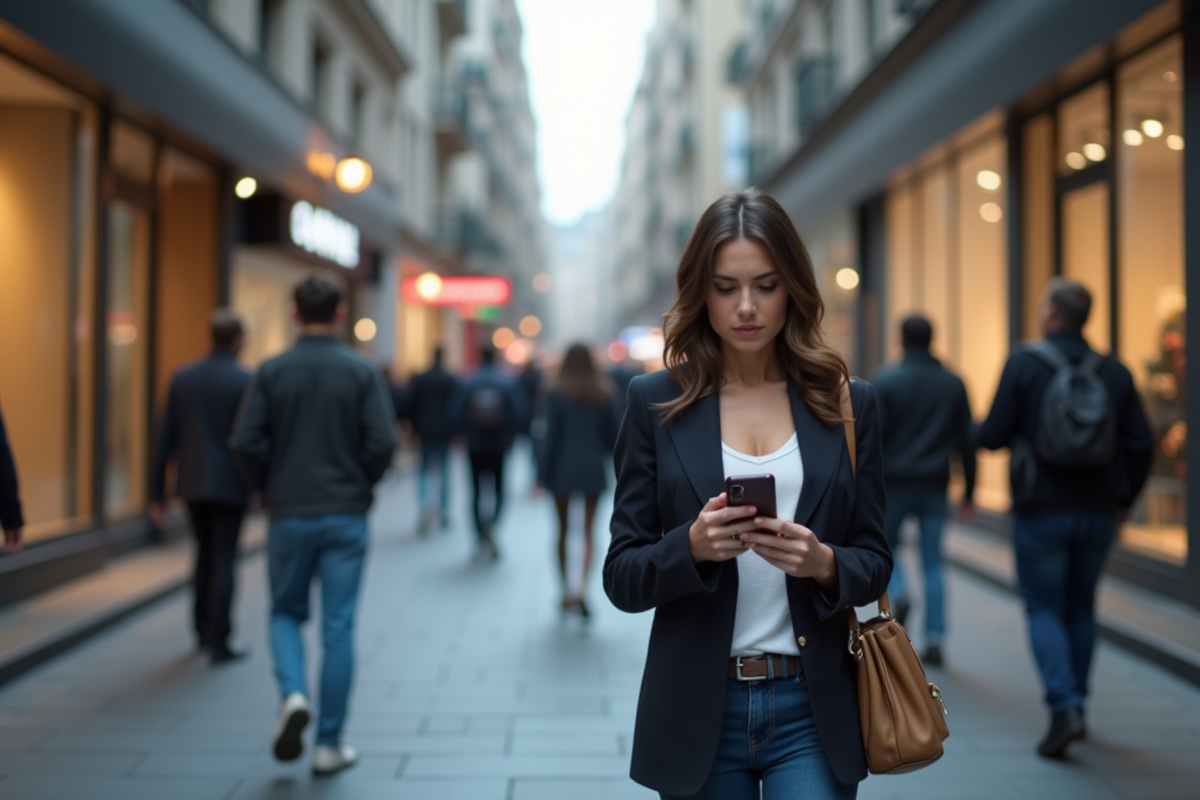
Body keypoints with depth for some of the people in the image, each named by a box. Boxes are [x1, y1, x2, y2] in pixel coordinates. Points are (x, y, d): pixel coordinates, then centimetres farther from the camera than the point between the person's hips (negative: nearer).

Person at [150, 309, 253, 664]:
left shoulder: (181, 377, 2)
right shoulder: (246, 381, -11)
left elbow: (165, 439, 2)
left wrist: (157, 494, 6)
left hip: (193, 485, 5)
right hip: (230, 484, -4)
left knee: (205, 553, 21)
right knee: (224, 560, 3)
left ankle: (203, 628, 31)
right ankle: (219, 641, 6)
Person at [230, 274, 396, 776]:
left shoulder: (272, 372, -2)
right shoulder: (362, 372, -3)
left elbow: (246, 443, -8)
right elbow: (382, 442, -11)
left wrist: (268, 489, 8)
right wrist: (360, 485, 7)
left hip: (289, 514, 1)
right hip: (346, 515, 0)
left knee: (286, 612, 19)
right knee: (338, 627, 5)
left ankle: (293, 694, -7)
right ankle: (329, 744, 10)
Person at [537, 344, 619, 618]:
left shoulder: (556, 394, -6)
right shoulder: (603, 394, 1)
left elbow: (552, 438, -9)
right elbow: (612, 435, 5)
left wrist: (543, 474, -4)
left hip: (563, 469, -1)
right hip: (593, 469, 1)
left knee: (563, 530, 11)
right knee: (588, 531, 4)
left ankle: (567, 592, 18)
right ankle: (583, 587, -15)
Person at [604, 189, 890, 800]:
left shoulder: (847, 403, 2)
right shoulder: (655, 403, -1)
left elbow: (874, 562, 5)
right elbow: (622, 578, -1)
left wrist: (824, 563, -16)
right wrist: (692, 546, -21)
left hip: (812, 710, 0)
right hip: (698, 716, 0)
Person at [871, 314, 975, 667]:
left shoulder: (885, 380, -5)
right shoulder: (954, 383, 6)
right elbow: (966, 441, 6)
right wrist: (969, 490, 12)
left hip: (894, 482, -3)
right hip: (935, 486, 3)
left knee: (884, 546, 16)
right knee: (933, 562, 7)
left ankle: (898, 593, -14)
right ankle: (934, 641, 5)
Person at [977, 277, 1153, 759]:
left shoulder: (1024, 364, -8)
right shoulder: (1114, 372, 3)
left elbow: (993, 436, -10)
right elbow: (1141, 445, 0)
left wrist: (979, 430, 14)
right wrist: (1125, 498, 14)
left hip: (1041, 511, -4)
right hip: (1098, 513, 4)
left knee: (1044, 609, 4)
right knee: (1081, 608, 17)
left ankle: (1064, 708, -10)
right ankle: (1074, 706, 25)